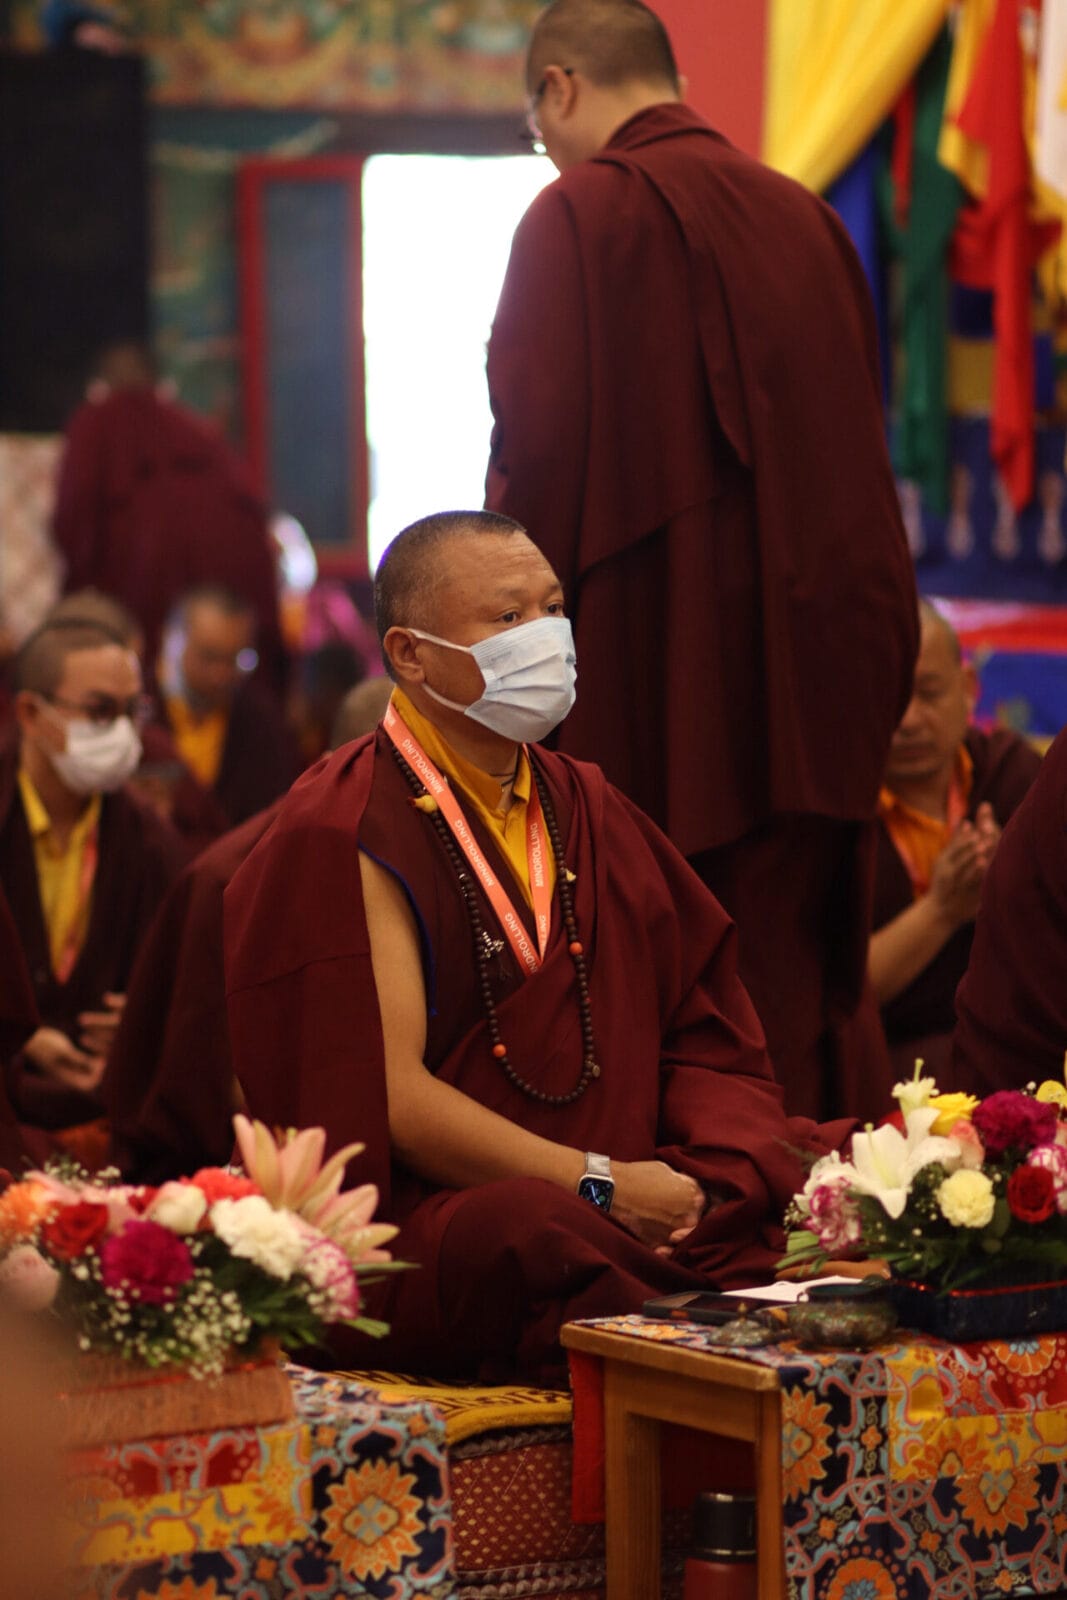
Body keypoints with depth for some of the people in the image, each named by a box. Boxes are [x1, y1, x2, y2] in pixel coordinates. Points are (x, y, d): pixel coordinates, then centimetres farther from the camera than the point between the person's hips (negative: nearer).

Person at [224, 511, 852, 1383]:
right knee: (541, 1237, -39)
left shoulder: (586, 808, 19)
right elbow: (385, 1095, -13)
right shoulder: (343, 837, -5)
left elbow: (695, 1027, 13)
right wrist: (596, 1183, -16)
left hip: (640, 1201, 6)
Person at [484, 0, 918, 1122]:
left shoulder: (580, 213, -8)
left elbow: (538, 443, -13)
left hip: (654, 662, -6)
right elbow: (855, 450, 16)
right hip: (814, 667, 6)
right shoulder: (807, 221, 11)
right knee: (804, 967, 12)